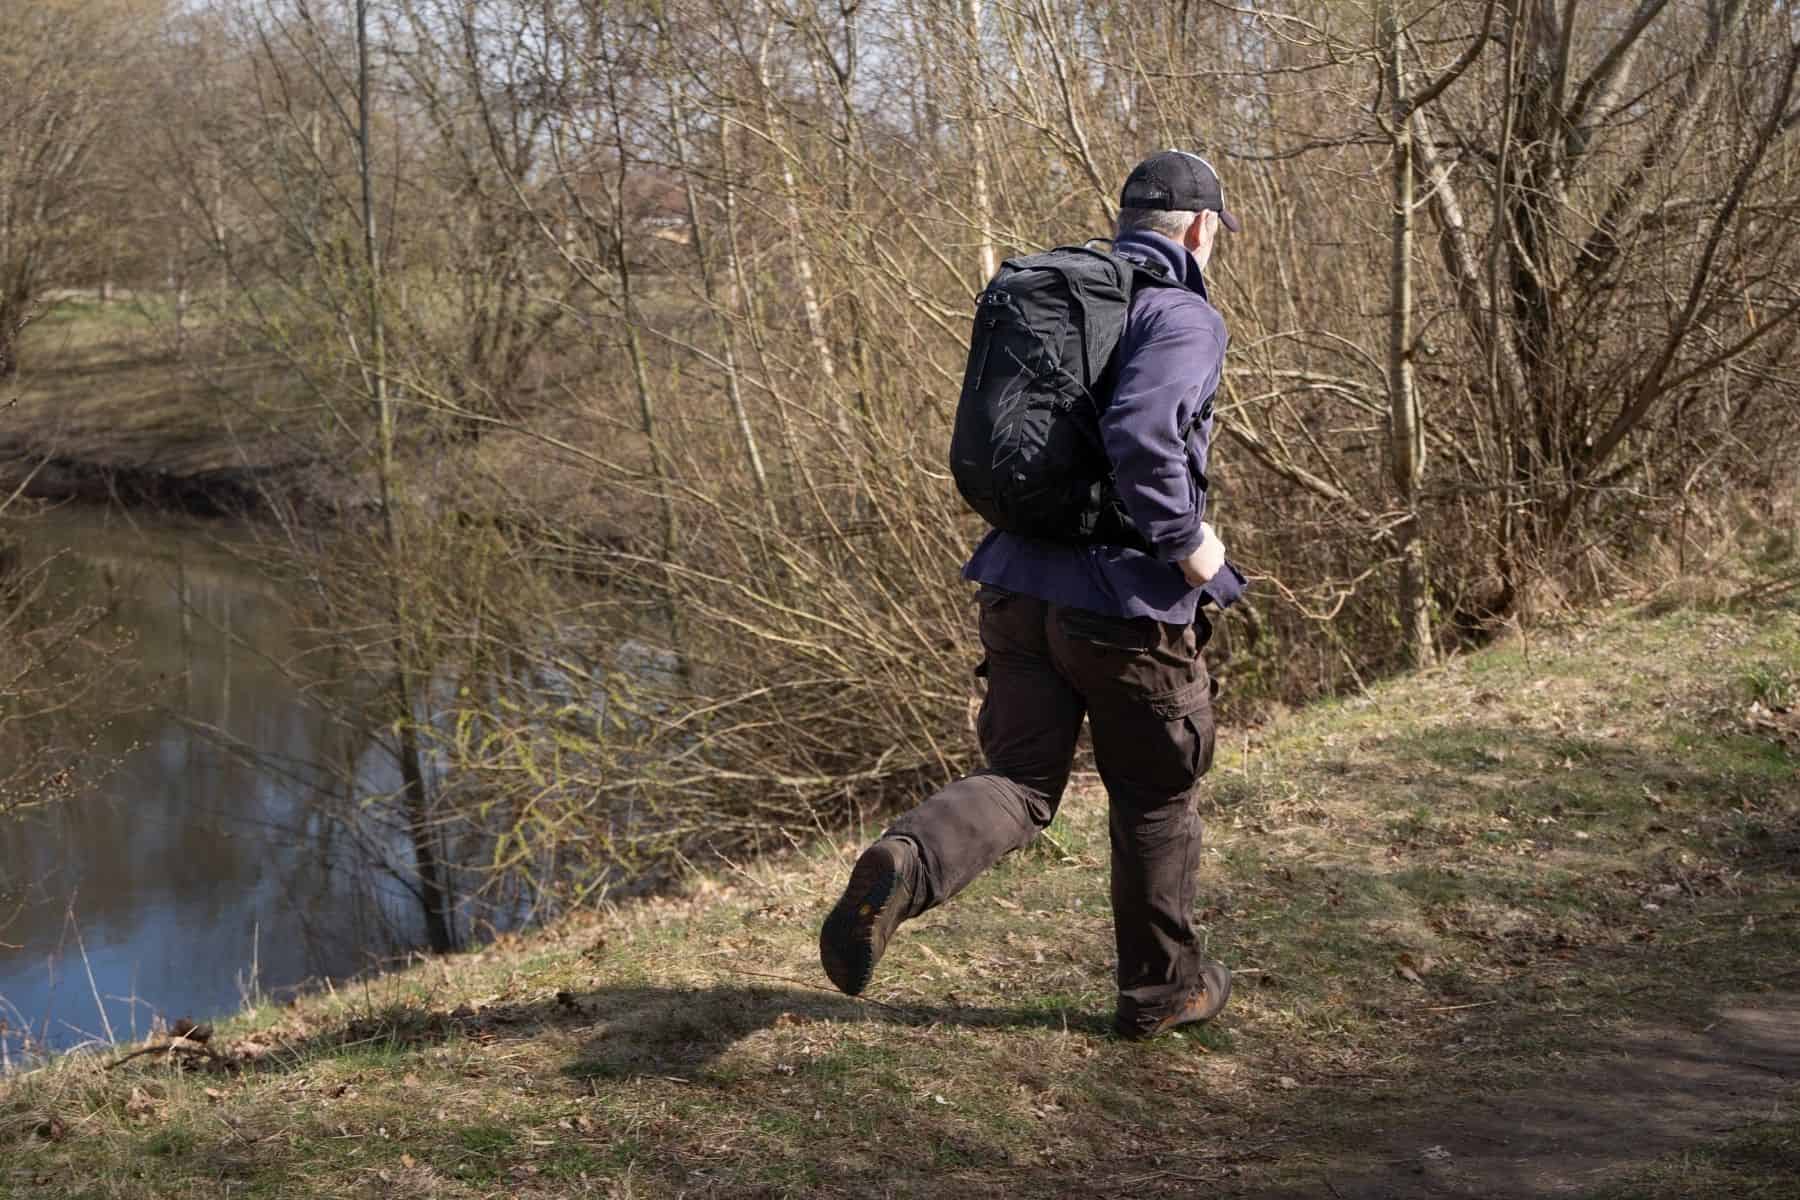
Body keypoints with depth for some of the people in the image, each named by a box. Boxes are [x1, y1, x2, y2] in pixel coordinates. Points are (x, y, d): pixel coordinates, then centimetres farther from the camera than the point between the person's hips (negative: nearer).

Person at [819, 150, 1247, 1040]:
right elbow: (1141, 433, -29)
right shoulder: (1184, 316, -11)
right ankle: (1161, 985, 28)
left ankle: (901, 867, -26)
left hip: (1020, 589, 6)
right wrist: (1187, 541, -16)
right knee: (1154, 797, 14)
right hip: (1127, 606, -6)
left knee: (1017, 784, 5)